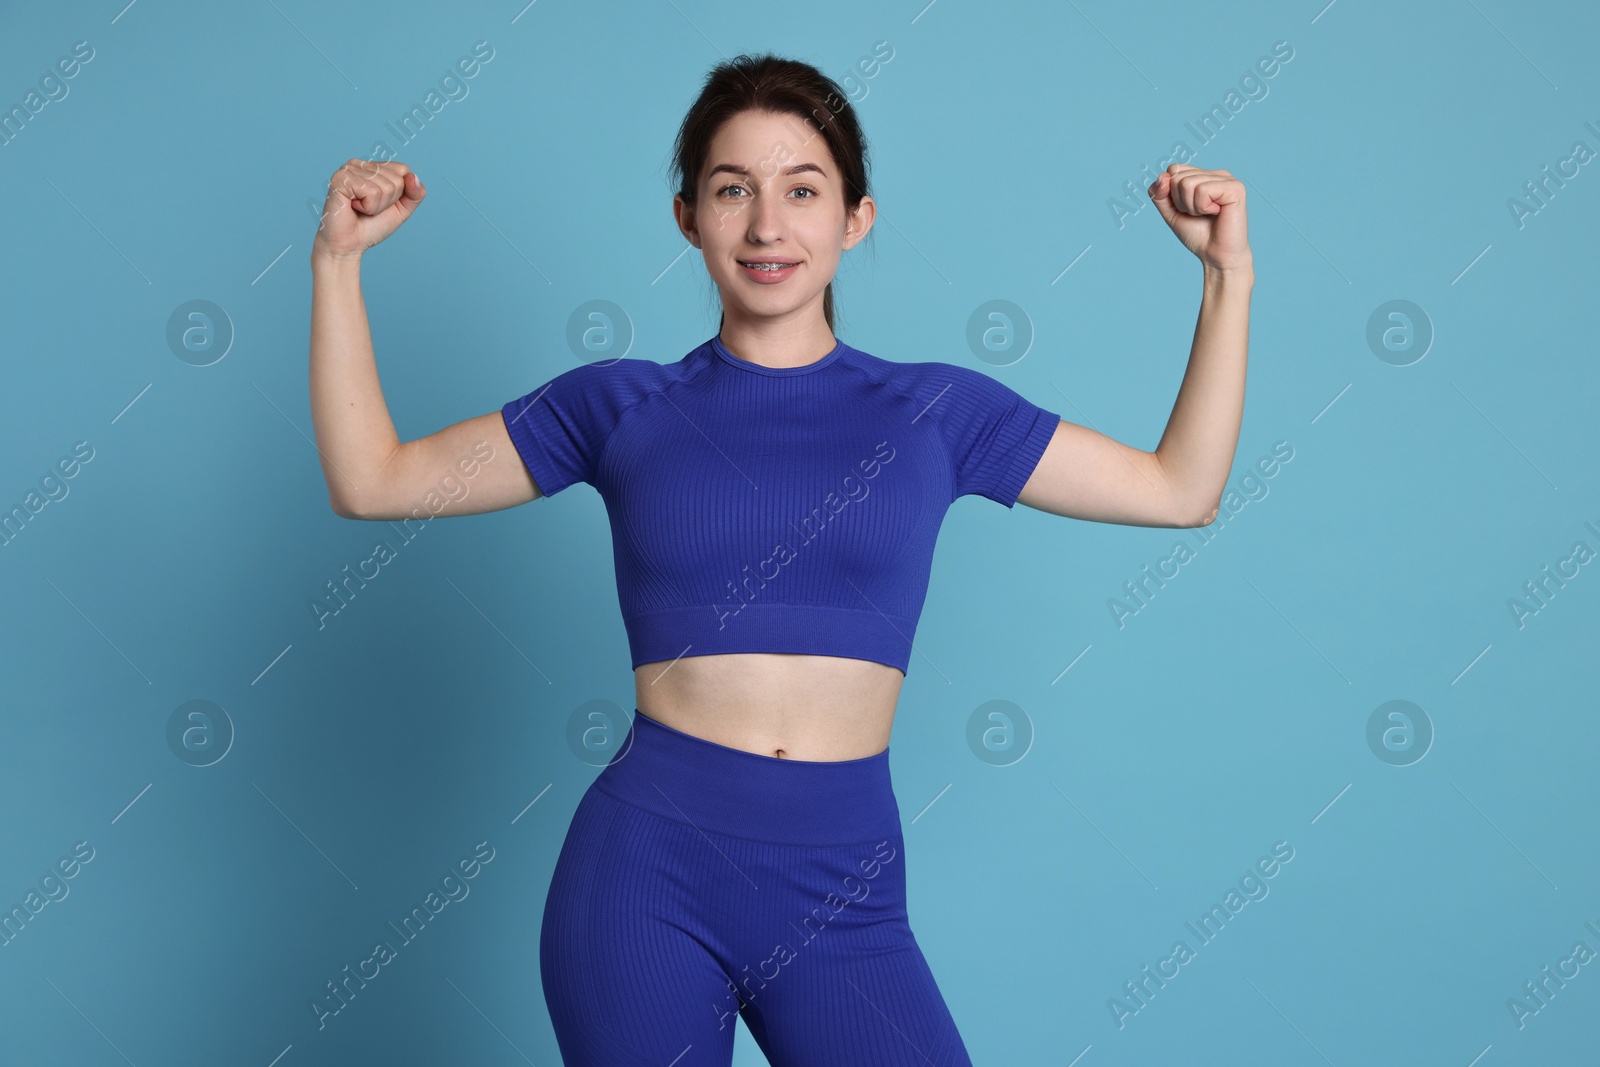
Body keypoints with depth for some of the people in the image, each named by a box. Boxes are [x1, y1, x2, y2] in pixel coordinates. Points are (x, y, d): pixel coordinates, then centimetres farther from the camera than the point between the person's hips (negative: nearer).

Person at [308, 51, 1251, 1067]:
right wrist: (339, 259, 2)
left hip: (841, 899, 1)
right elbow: (370, 480, 7)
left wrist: (1230, 271, 6)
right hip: (647, 876, 0)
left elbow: (1181, 489, 10)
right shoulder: (624, 408, 5)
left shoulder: (934, 410, 6)